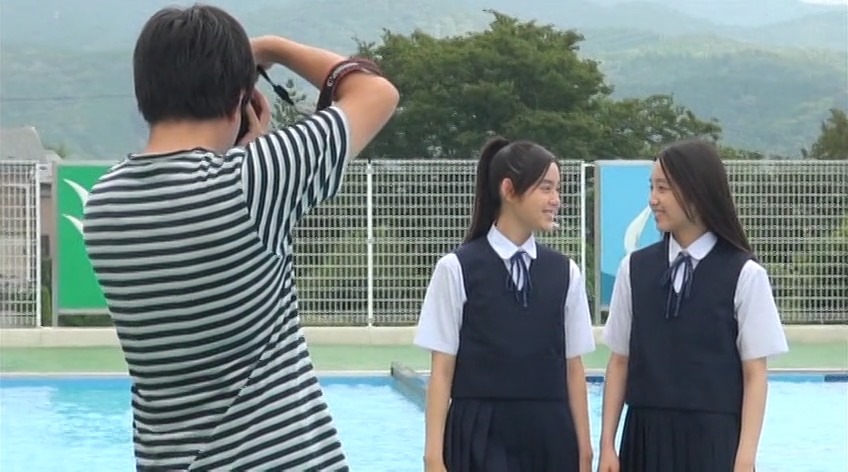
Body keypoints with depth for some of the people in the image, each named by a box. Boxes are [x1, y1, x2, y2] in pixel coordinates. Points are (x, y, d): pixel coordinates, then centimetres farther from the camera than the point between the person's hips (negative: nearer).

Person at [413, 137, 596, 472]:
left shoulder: (564, 273, 7)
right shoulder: (458, 269, -3)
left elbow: (573, 367, 9)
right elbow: (442, 369, -3)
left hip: (549, 435, 4)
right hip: (481, 435, -4)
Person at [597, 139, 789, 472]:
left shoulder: (744, 275, -3)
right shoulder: (634, 269, 6)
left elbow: (754, 373, -3)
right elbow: (620, 360, 9)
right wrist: (607, 444, 4)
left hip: (713, 441, -3)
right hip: (647, 438, 3)